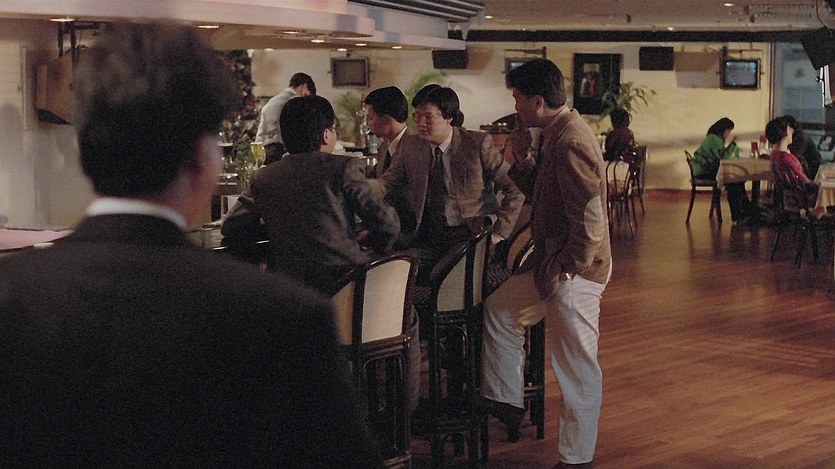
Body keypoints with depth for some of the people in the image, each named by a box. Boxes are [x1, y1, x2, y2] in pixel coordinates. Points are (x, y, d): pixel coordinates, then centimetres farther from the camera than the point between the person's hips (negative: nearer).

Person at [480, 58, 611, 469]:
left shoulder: (570, 144, -24)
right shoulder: (557, 134, 8)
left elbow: (590, 221, -28)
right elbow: (545, 187, 19)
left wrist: (566, 270, -20)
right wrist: (523, 158, 3)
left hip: (573, 270, -11)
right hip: (550, 258, 11)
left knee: (576, 367, 1)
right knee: (499, 309, 23)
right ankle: (505, 403, 33)